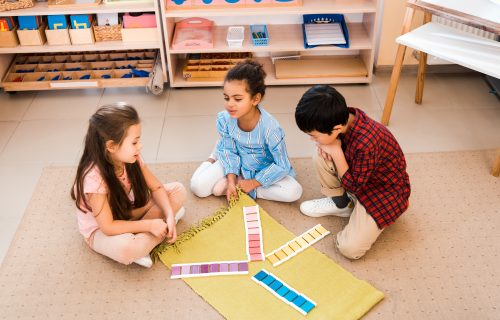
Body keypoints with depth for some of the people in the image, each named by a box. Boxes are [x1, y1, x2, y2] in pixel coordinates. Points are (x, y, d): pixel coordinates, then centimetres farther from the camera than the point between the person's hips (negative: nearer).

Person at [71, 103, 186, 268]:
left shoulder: (131, 158, -17)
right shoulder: (93, 177, -34)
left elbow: (156, 187, -7)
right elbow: (108, 227, -30)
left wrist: (169, 215, -23)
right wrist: (149, 225, -30)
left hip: (130, 212, 7)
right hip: (101, 230, -7)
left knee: (178, 190, -5)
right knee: (125, 248, -41)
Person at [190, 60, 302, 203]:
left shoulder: (270, 128, -34)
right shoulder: (224, 119, -24)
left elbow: (282, 166, -24)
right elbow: (230, 151, -8)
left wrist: (253, 183, -19)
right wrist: (231, 180, -19)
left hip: (263, 169, -1)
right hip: (237, 162, 1)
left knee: (293, 192, -26)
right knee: (198, 187, -15)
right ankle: (214, 160, 14)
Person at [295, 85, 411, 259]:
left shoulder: (365, 145, -38)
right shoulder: (343, 118, -18)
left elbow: (353, 186, -22)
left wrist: (336, 151, -24)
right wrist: (325, 145, -15)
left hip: (385, 189, -6)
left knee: (350, 248, -19)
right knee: (321, 155, -16)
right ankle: (340, 202, 7)